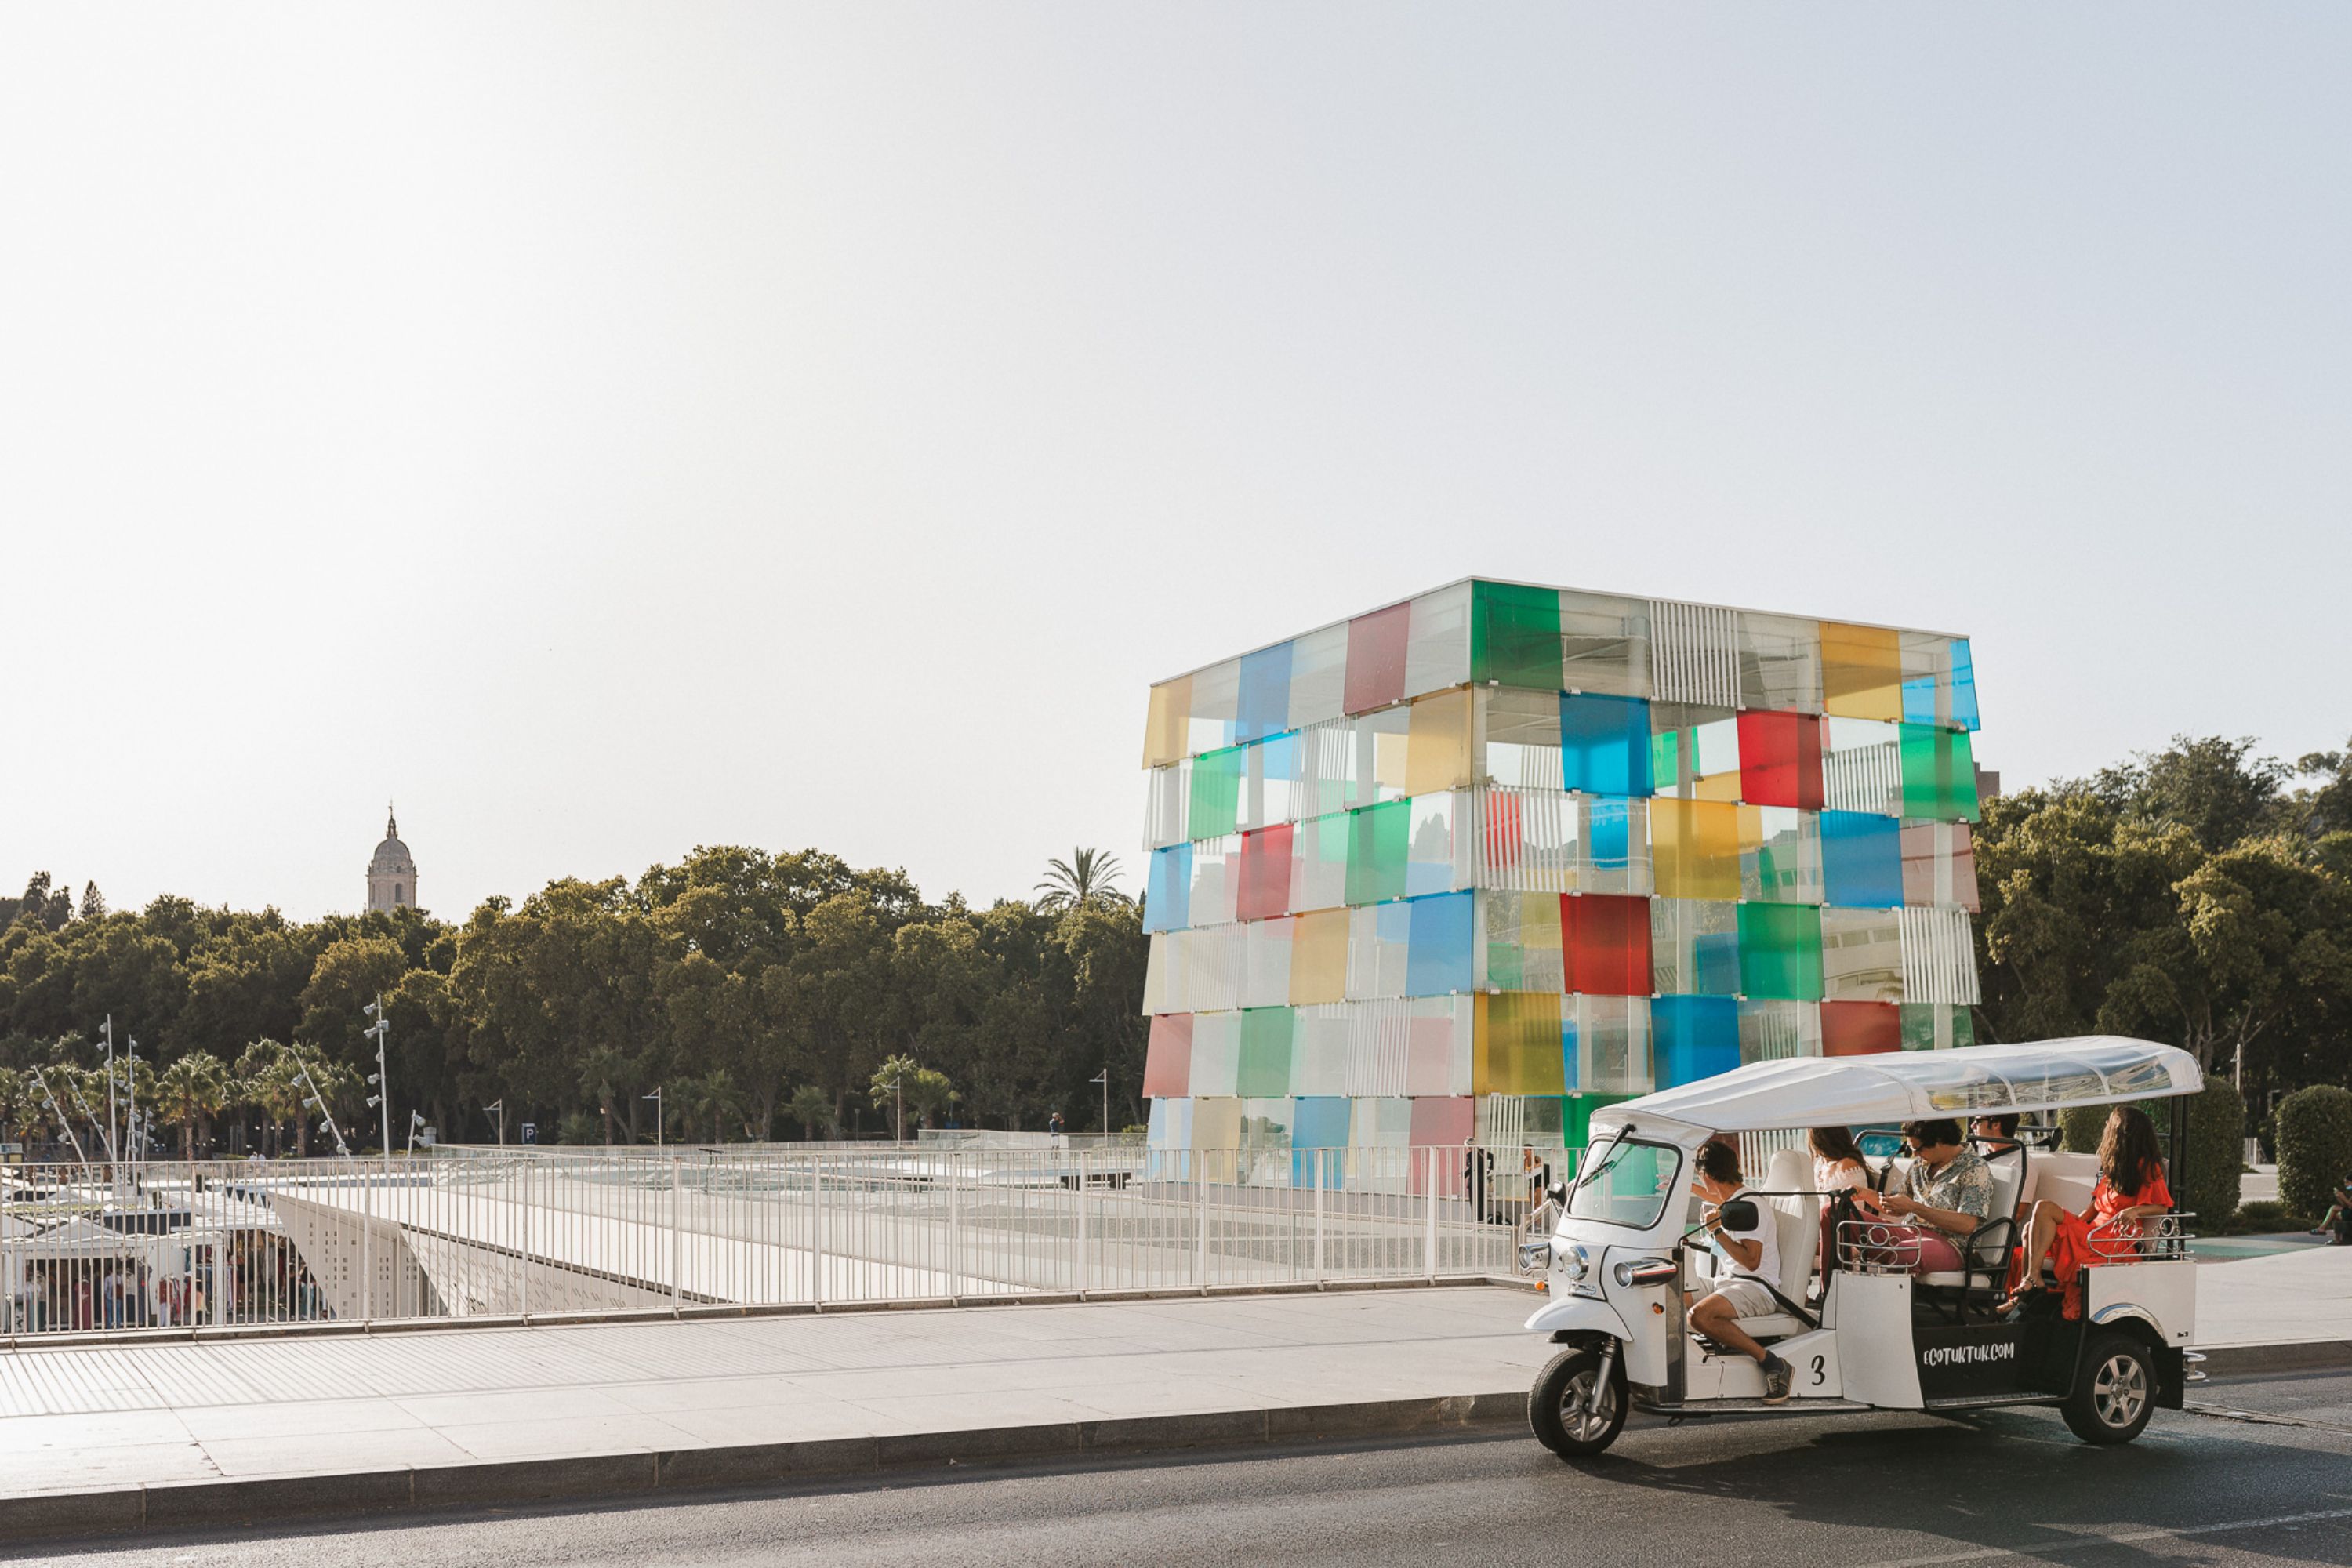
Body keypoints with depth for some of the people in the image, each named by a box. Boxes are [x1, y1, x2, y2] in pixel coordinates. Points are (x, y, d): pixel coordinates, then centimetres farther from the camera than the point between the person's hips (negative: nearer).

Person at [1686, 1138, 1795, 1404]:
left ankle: (1771, 1363, -26)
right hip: (1726, 1282, 10)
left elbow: (1752, 1261, -21)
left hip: (1757, 1288, -10)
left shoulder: (1751, 1206, -14)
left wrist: (1718, 1232, -23)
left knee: (1700, 1315, -35)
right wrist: (1689, 1188, 54)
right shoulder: (1729, 1202, 16)